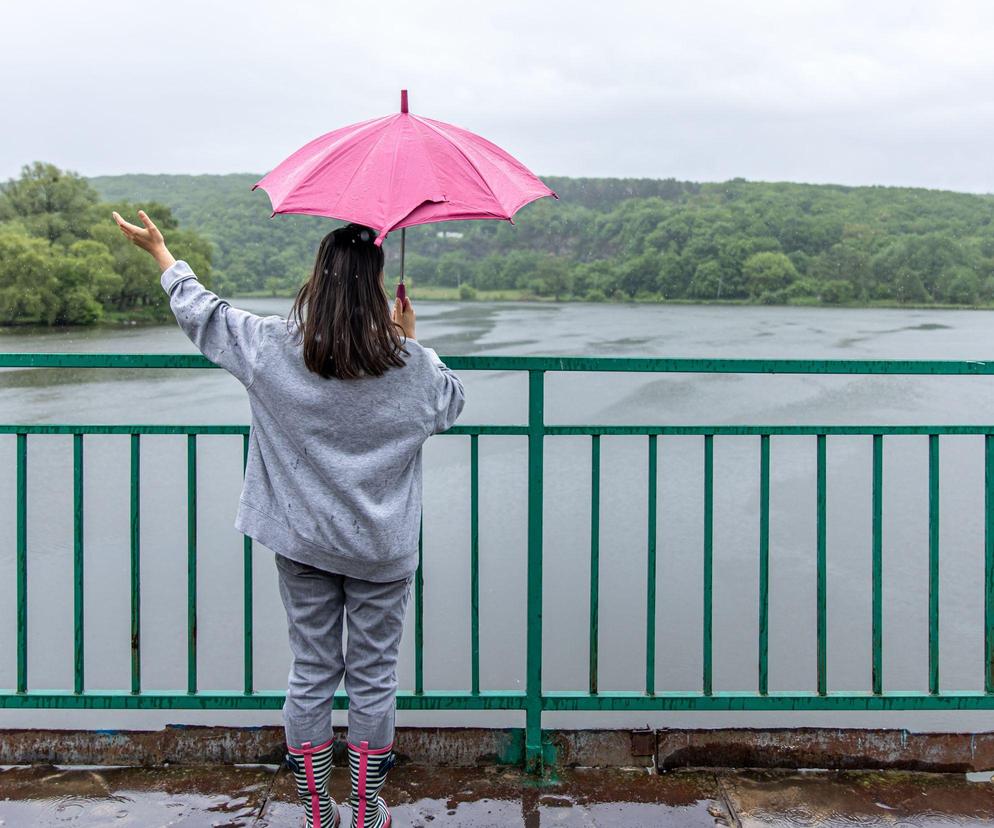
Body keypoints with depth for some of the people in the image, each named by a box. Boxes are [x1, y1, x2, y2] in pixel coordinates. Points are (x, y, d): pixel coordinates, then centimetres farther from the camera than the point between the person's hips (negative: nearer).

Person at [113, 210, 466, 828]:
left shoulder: (273, 347, -9)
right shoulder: (411, 364, -12)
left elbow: (201, 312, 5)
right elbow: (452, 403, 9)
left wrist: (160, 252, 20)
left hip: (303, 542, 2)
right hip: (382, 547, -1)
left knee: (310, 673, 12)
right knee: (374, 677, 9)